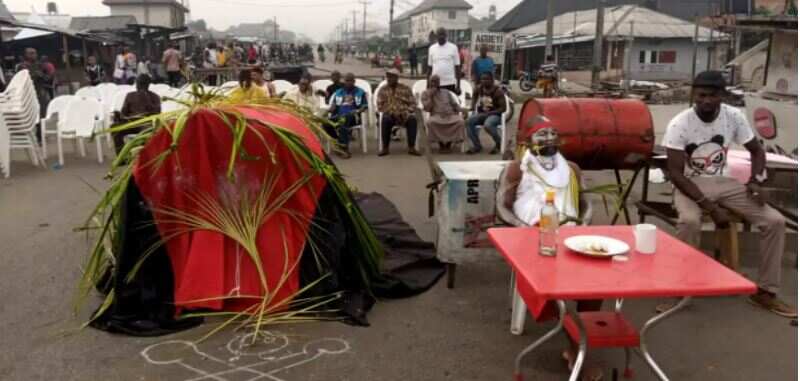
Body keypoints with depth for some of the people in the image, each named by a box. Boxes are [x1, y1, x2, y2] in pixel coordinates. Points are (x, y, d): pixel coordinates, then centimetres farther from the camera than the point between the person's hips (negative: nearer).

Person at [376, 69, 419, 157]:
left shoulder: (406, 89, 7)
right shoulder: (383, 90, 7)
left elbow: (412, 104, 4)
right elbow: (380, 106, 2)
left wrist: (405, 112, -15)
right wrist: (391, 113, -14)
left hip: (404, 114, 0)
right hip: (389, 114, 0)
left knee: (412, 119, -32)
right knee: (385, 119, -35)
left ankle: (411, 147, -29)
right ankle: (385, 148, -27)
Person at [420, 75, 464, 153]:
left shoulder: (446, 92, 24)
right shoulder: (425, 93, 14)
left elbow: (455, 104, 21)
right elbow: (427, 108, 1)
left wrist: (459, 111, 1)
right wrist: (431, 96, -4)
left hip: (450, 115, 2)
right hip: (436, 116, -2)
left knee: (460, 121, -30)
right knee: (431, 122, -38)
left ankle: (448, 144, -17)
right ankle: (441, 144, -17)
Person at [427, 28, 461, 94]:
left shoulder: (453, 47, 0)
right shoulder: (431, 48, 8)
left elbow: (457, 66, 0)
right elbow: (430, 67, 12)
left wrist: (458, 85, -4)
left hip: (450, 83, -2)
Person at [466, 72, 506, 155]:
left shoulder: (498, 91, -12)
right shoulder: (479, 89, 2)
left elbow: (503, 108, -13)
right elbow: (474, 98, 24)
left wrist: (489, 113, -21)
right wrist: (474, 109, 5)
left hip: (494, 115, -5)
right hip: (481, 114, 5)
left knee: (487, 125, -38)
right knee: (468, 121, -26)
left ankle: (499, 143, -8)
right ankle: (477, 146, -13)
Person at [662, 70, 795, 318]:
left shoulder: (735, 116, -7)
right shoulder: (679, 124, -18)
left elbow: (757, 150, 9)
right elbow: (675, 173, -20)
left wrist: (756, 180, -11)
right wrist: (710, 207, -27)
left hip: (724, 183, 4)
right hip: (690, 184, -4)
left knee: (776, 221, -10)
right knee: (690, 221, -37)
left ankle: (765, 291, 5)